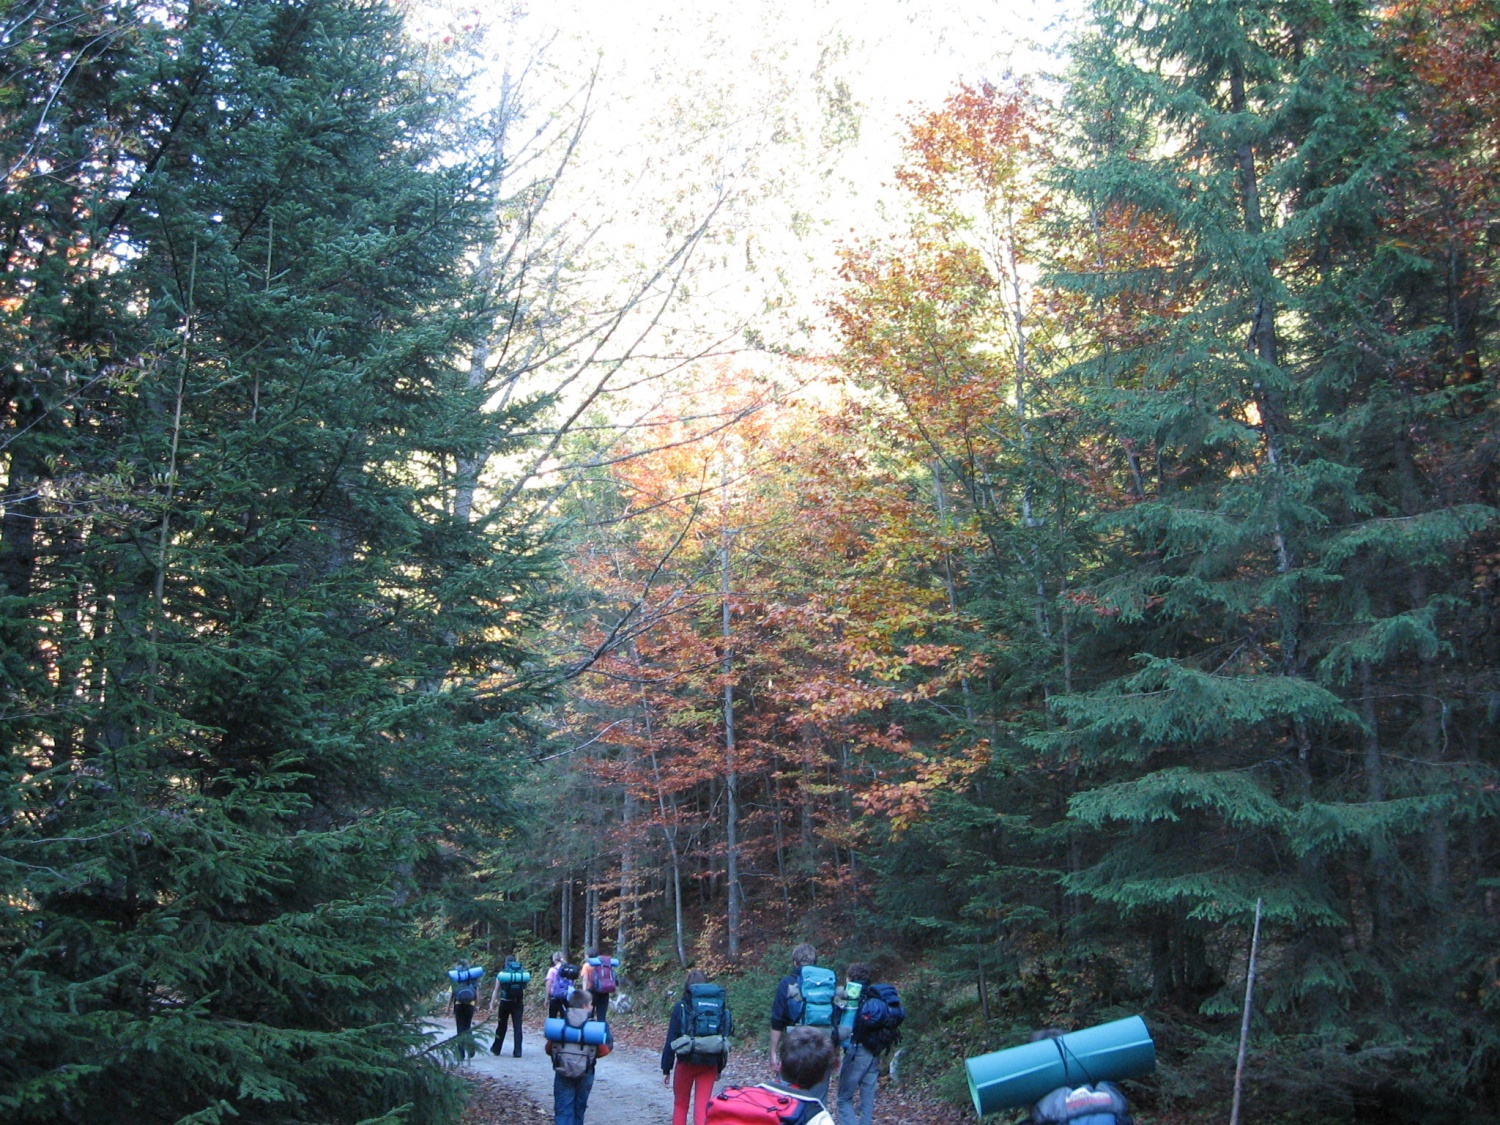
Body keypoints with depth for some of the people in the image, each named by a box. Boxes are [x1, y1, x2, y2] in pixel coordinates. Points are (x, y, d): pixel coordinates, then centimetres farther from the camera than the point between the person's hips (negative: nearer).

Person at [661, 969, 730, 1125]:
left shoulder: (680, 1007, -8)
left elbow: (671, 1040, -8)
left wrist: (666, 1069, -1)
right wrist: (720, 1067, 15)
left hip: (686, 1062, -2)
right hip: (709, 1064, 2)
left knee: (680, 1105, 17)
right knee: (703, 1106, 6)